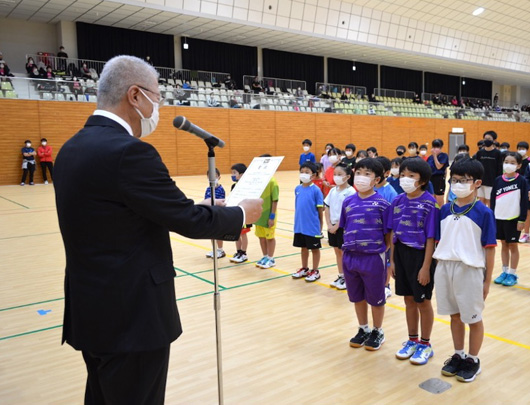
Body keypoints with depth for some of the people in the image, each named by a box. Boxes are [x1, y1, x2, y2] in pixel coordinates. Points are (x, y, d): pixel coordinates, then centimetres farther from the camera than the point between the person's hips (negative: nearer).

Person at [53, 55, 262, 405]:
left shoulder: (73, 148, 6)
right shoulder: (129, 152, -23)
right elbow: (190, 218, -20)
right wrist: (243, 213, -2)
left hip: (91, 310, 9)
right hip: (131, 316, -9)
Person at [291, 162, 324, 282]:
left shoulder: (316, 190, -13)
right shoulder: (297, 189, 3)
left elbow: (320, 210, -8)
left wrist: (320, 226, -5)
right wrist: (296, 222, 14)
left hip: (312, 226, -5)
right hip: (299, 226, 5)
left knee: (314, 248, 10)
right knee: (303, 247, 19)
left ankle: (315, 271, 24)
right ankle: (304, 269, 35)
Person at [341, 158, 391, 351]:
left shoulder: (382, 204, -11)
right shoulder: (348, 202, 3)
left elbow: (388, 234, -6)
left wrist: (383, 254, -6)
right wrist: (346, 251, 5)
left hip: (373, 258, -4)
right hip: (350, 258, 5)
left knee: (376, 298, 13)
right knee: (357, 297, 18)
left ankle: (377, 332, 33)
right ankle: (363, 329, 38)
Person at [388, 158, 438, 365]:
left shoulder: (430, 203, -14)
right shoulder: (398, 201, 2)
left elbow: (431, 238, -14)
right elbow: (393, 233, 6)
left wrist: (426, 267, -15)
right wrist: (392, 260, 6)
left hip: (420, 255, -5)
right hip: (401, 254, 5)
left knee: (423, 302, 10)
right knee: (408, 300, 17)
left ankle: (425, 344, 27)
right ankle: (412, 340, 33)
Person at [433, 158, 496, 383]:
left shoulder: (483, 213, -9)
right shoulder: (445, 210, 4)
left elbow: (489, 248, -7)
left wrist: (487, 280, -6)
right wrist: (438, 268, 7)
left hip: (470, 271, -4)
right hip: (445, 268, 4)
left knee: (473, 318, 11)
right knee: (455, 315, 17)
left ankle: (473, 360, 29)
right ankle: (458, 355, 34)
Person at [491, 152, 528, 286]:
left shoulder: (521, 181, -8)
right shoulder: (498, 180, 1)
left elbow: (524, 201, -8)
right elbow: (492, 199, 6)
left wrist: (522, 220, -11)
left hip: (514, 219, -4)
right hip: (499, 218, 4)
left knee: (513, 246, 7)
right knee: (504, 245, 14)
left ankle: (512, 274, 17)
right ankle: (505, 272, 24)